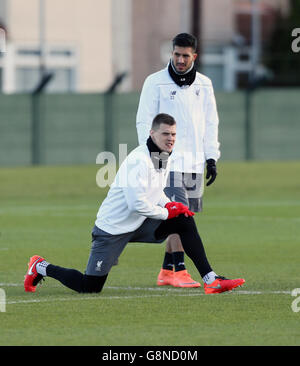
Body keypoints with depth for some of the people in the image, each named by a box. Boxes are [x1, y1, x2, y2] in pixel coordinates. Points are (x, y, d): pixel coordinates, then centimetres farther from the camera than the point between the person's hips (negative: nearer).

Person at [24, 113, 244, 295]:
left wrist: (172, 205, 0)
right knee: (90, 288, -7)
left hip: (140, 224, 8)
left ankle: (211, 280, -4)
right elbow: (137, 204, -29)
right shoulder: (139, 160, -24)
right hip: (113, 228, -8)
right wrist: (166, 213, -14)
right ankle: (42, 268, 17)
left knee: (185, 221, -5)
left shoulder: (164, 158, 6)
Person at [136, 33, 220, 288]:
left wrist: (211, 158, 10)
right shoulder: (156, 83, -1)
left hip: (194, 162, 5)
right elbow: (144, 122, -2)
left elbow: (211, 123, 17)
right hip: (167, 160, -5)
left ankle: (166, 271, 14)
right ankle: (179, 271, -17)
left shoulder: (204, 85, 12)